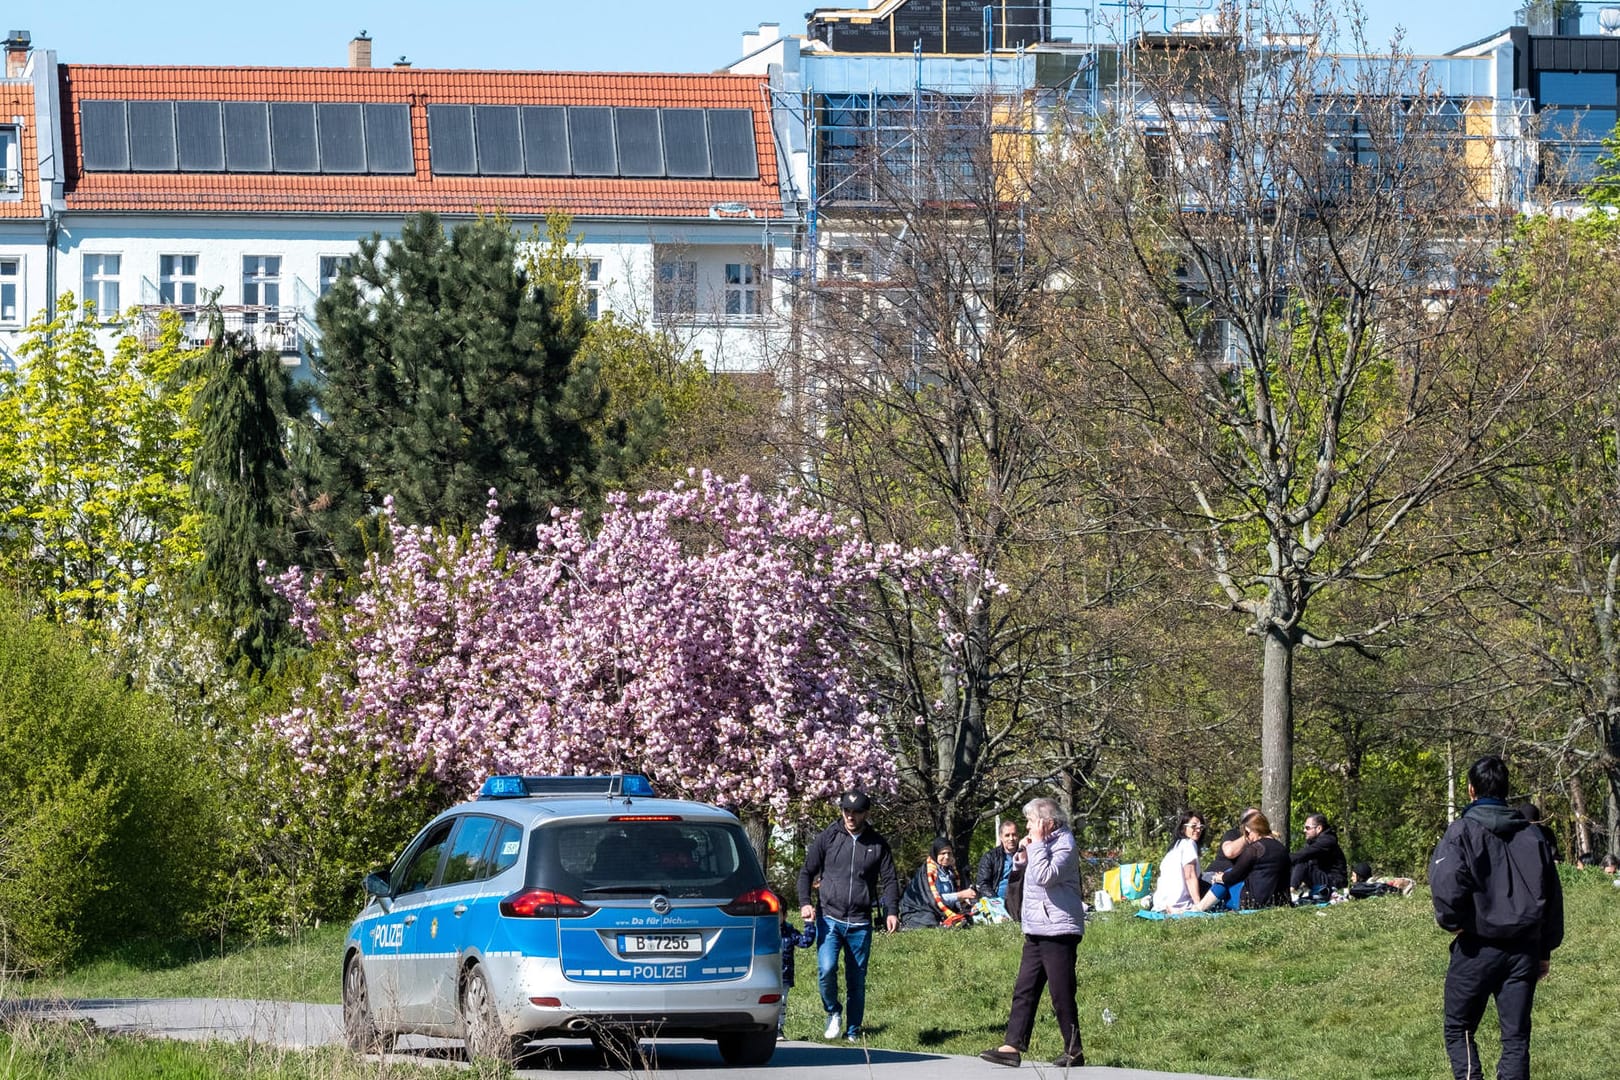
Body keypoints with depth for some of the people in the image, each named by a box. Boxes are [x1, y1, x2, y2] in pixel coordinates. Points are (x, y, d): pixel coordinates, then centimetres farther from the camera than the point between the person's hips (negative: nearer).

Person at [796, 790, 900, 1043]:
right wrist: (805, 903, -8)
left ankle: (854, 1031, 17)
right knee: (827, 968, -19)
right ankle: (833, 1013, 6)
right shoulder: (828, 838, 3)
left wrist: (892, 911, -8)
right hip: (831, 919, -1)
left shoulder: (878, 844, 6)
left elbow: (889, 880, 7)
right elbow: (806, 872, 7)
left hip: (861, 924, 1)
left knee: (857, 980, 6)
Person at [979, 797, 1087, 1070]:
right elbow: (1032, 876, 26)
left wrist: (1037, 845, -20)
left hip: (1058, 931, -10)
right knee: (1024, 990, 5)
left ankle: (1074, 1052, 4)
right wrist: (1024, 855, 8)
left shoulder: (1064, 845, -13)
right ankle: (1013, 1047, 5)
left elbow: (1045, 876, -27)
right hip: (1037, 931, 10)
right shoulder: (1045, 843, 17)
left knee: (1062, 994, -4)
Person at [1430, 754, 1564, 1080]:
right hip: (1524, 949, 4)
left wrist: (1451, 920, -5)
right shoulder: (1532, 835, 8)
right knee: (1516, 1036, 6)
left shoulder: (1463, 831, -8)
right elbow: (1552, 894, 11)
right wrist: (1545, 950, 18)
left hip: (1477, 947, -4)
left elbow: (1447, 881, -24)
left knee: (1459, 1029, 9)